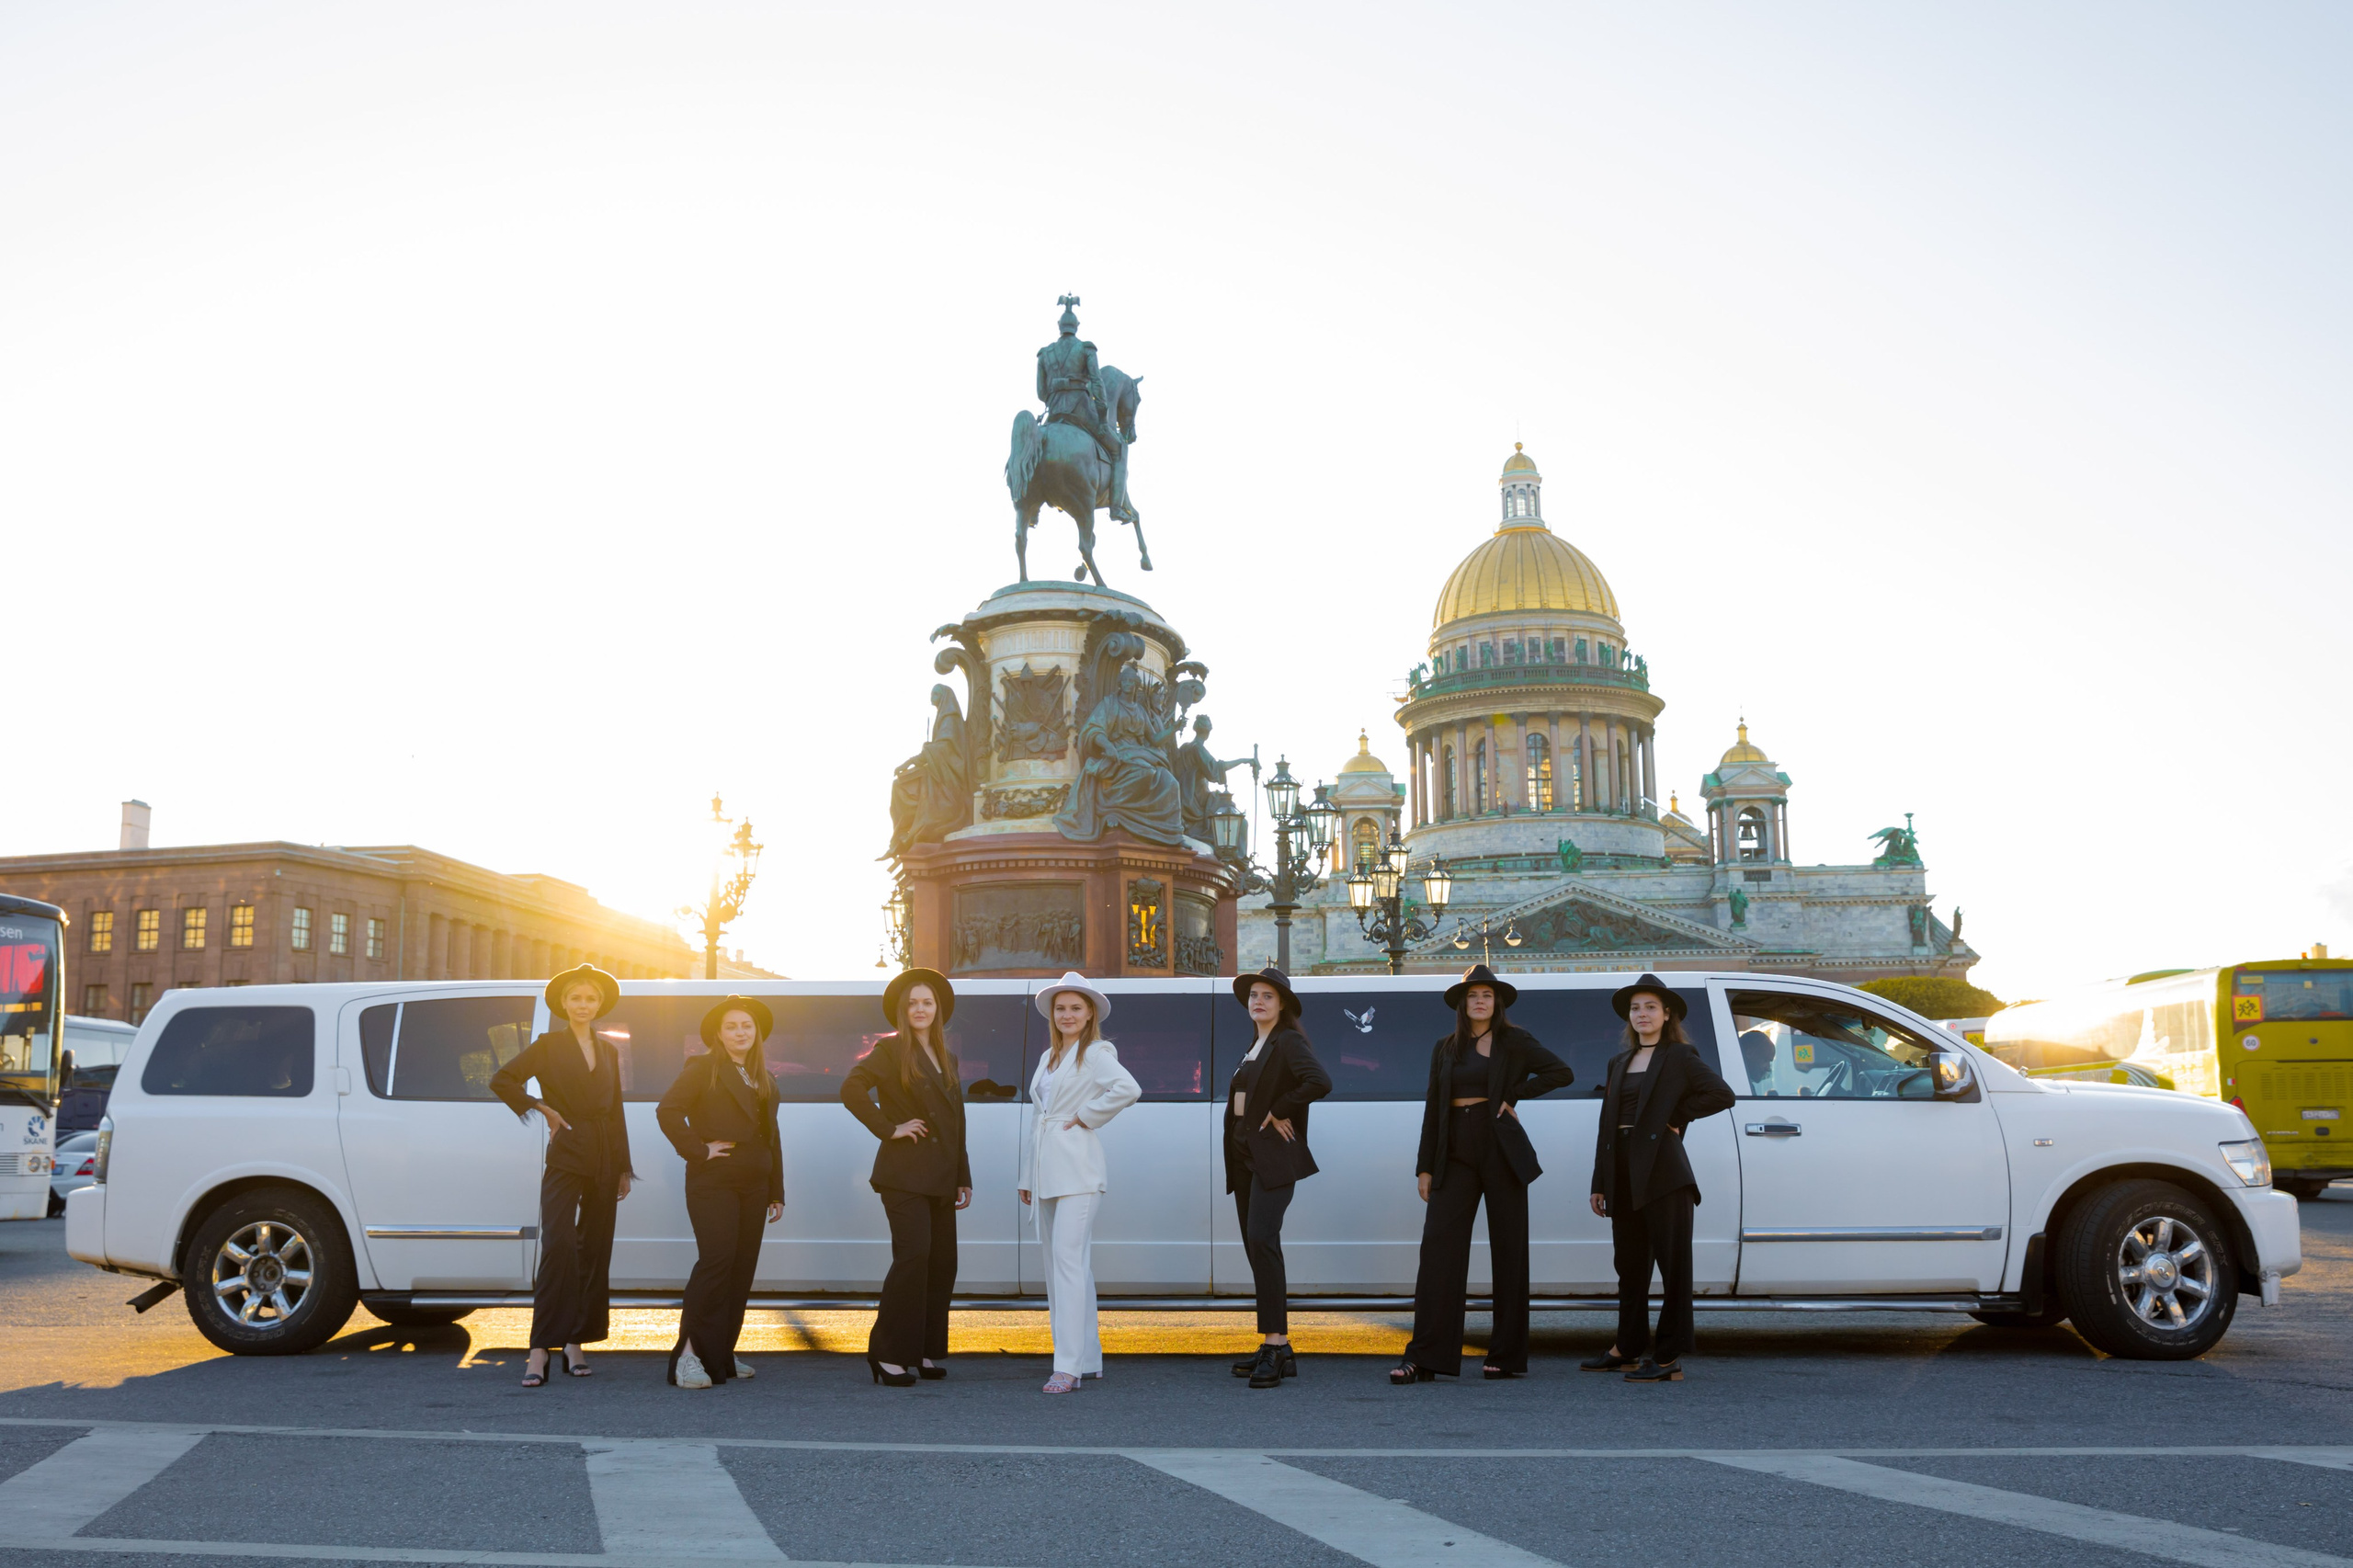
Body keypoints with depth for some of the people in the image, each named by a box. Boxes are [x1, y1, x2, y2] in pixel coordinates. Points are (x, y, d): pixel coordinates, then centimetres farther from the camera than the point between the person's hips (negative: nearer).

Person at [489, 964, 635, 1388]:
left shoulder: (608, 1051, 15)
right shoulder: (549, 1045, 1)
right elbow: (501, 1080, -6)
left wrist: (624, 1167, 16)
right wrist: (543, 1109, -7)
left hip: (604, 1161, 5)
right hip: (565, 1158, -5)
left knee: (594, 1253, 6)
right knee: (558, 1246, -16)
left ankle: (576, 1343, 13)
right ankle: (540, 1350, -17)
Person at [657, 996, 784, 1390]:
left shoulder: (764, 1081, 20)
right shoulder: (701, 1069, 0)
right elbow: (667, 1111, -13)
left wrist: (777, 1192, 19)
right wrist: (698, 1150, -14)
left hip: (754, 1185, 7)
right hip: (714, 1182, -6)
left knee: (743, 1268, 4)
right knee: (716, 1260, -16)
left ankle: (721, 1352, 12)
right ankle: (690, 1352, -14)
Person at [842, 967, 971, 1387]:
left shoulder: (947, 1059, 19)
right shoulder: (890, 1050, -2)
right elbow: (851, 1088, -16)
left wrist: (964, 1178, 18)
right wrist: (889, 1128, -15)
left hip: (941, 1178, 7)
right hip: (905, 1174, -7)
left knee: (942, 1264, 6)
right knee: (913, 1257, -15)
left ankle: (924, 1352, 15)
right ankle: (889, 1355, -9)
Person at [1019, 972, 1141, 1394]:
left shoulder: (1096, 1053, -5)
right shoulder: (1048, 1058, 19)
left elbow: (1128, 1089, -24)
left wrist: (1086, 1116, -13)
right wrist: (1027, 1177, 18)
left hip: (1077, 1172, -8)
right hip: (1046, 1175, 9)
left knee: (1069, 1262, -13)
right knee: (1056, 1264, 9)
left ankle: (1069, 1366, -14)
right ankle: (1089, 1359, 17)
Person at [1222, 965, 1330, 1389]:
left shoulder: (1288, 1042, -7)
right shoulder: (1254, 1046, 20)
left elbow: (1320, 1082, -24)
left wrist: (1279, 1111, -16)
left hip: (1273, 1158, -9)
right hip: (1244, 1156, 9)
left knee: (1262, 1239, -20)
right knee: (1255, 1246, 8)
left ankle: (1276, 1343, -23)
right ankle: (1278, 1350, 14)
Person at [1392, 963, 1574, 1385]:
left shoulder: (1514, 1041, 4)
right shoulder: (1445, 1048, 14)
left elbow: (1562, 1073, -4)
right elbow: (1432, 1109, 13)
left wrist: (1513, 1095, -8)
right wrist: (1425, 1167, 9)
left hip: (1501, 1153, -3)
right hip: (1456, 1156, 3)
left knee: (1508, 1251, 1)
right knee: (1438, 1247, -7)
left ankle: (1508, 1357, 10)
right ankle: (1424, 1358, -8)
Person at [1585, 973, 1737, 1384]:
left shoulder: (1680, 1057, 1)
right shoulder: (1620, 1062, 18)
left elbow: (1722, 1094, -12)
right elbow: (1607, 1123, 16)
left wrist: (1677, 1117, -6)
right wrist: (1600, 1182, 13)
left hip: (1662, 1172, -7)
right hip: (1623, 1173, 7)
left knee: (1673, 1263, -4)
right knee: (1629, 1265, 13)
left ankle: (1669, 1357, -3)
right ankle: (1628, 1348, 22)